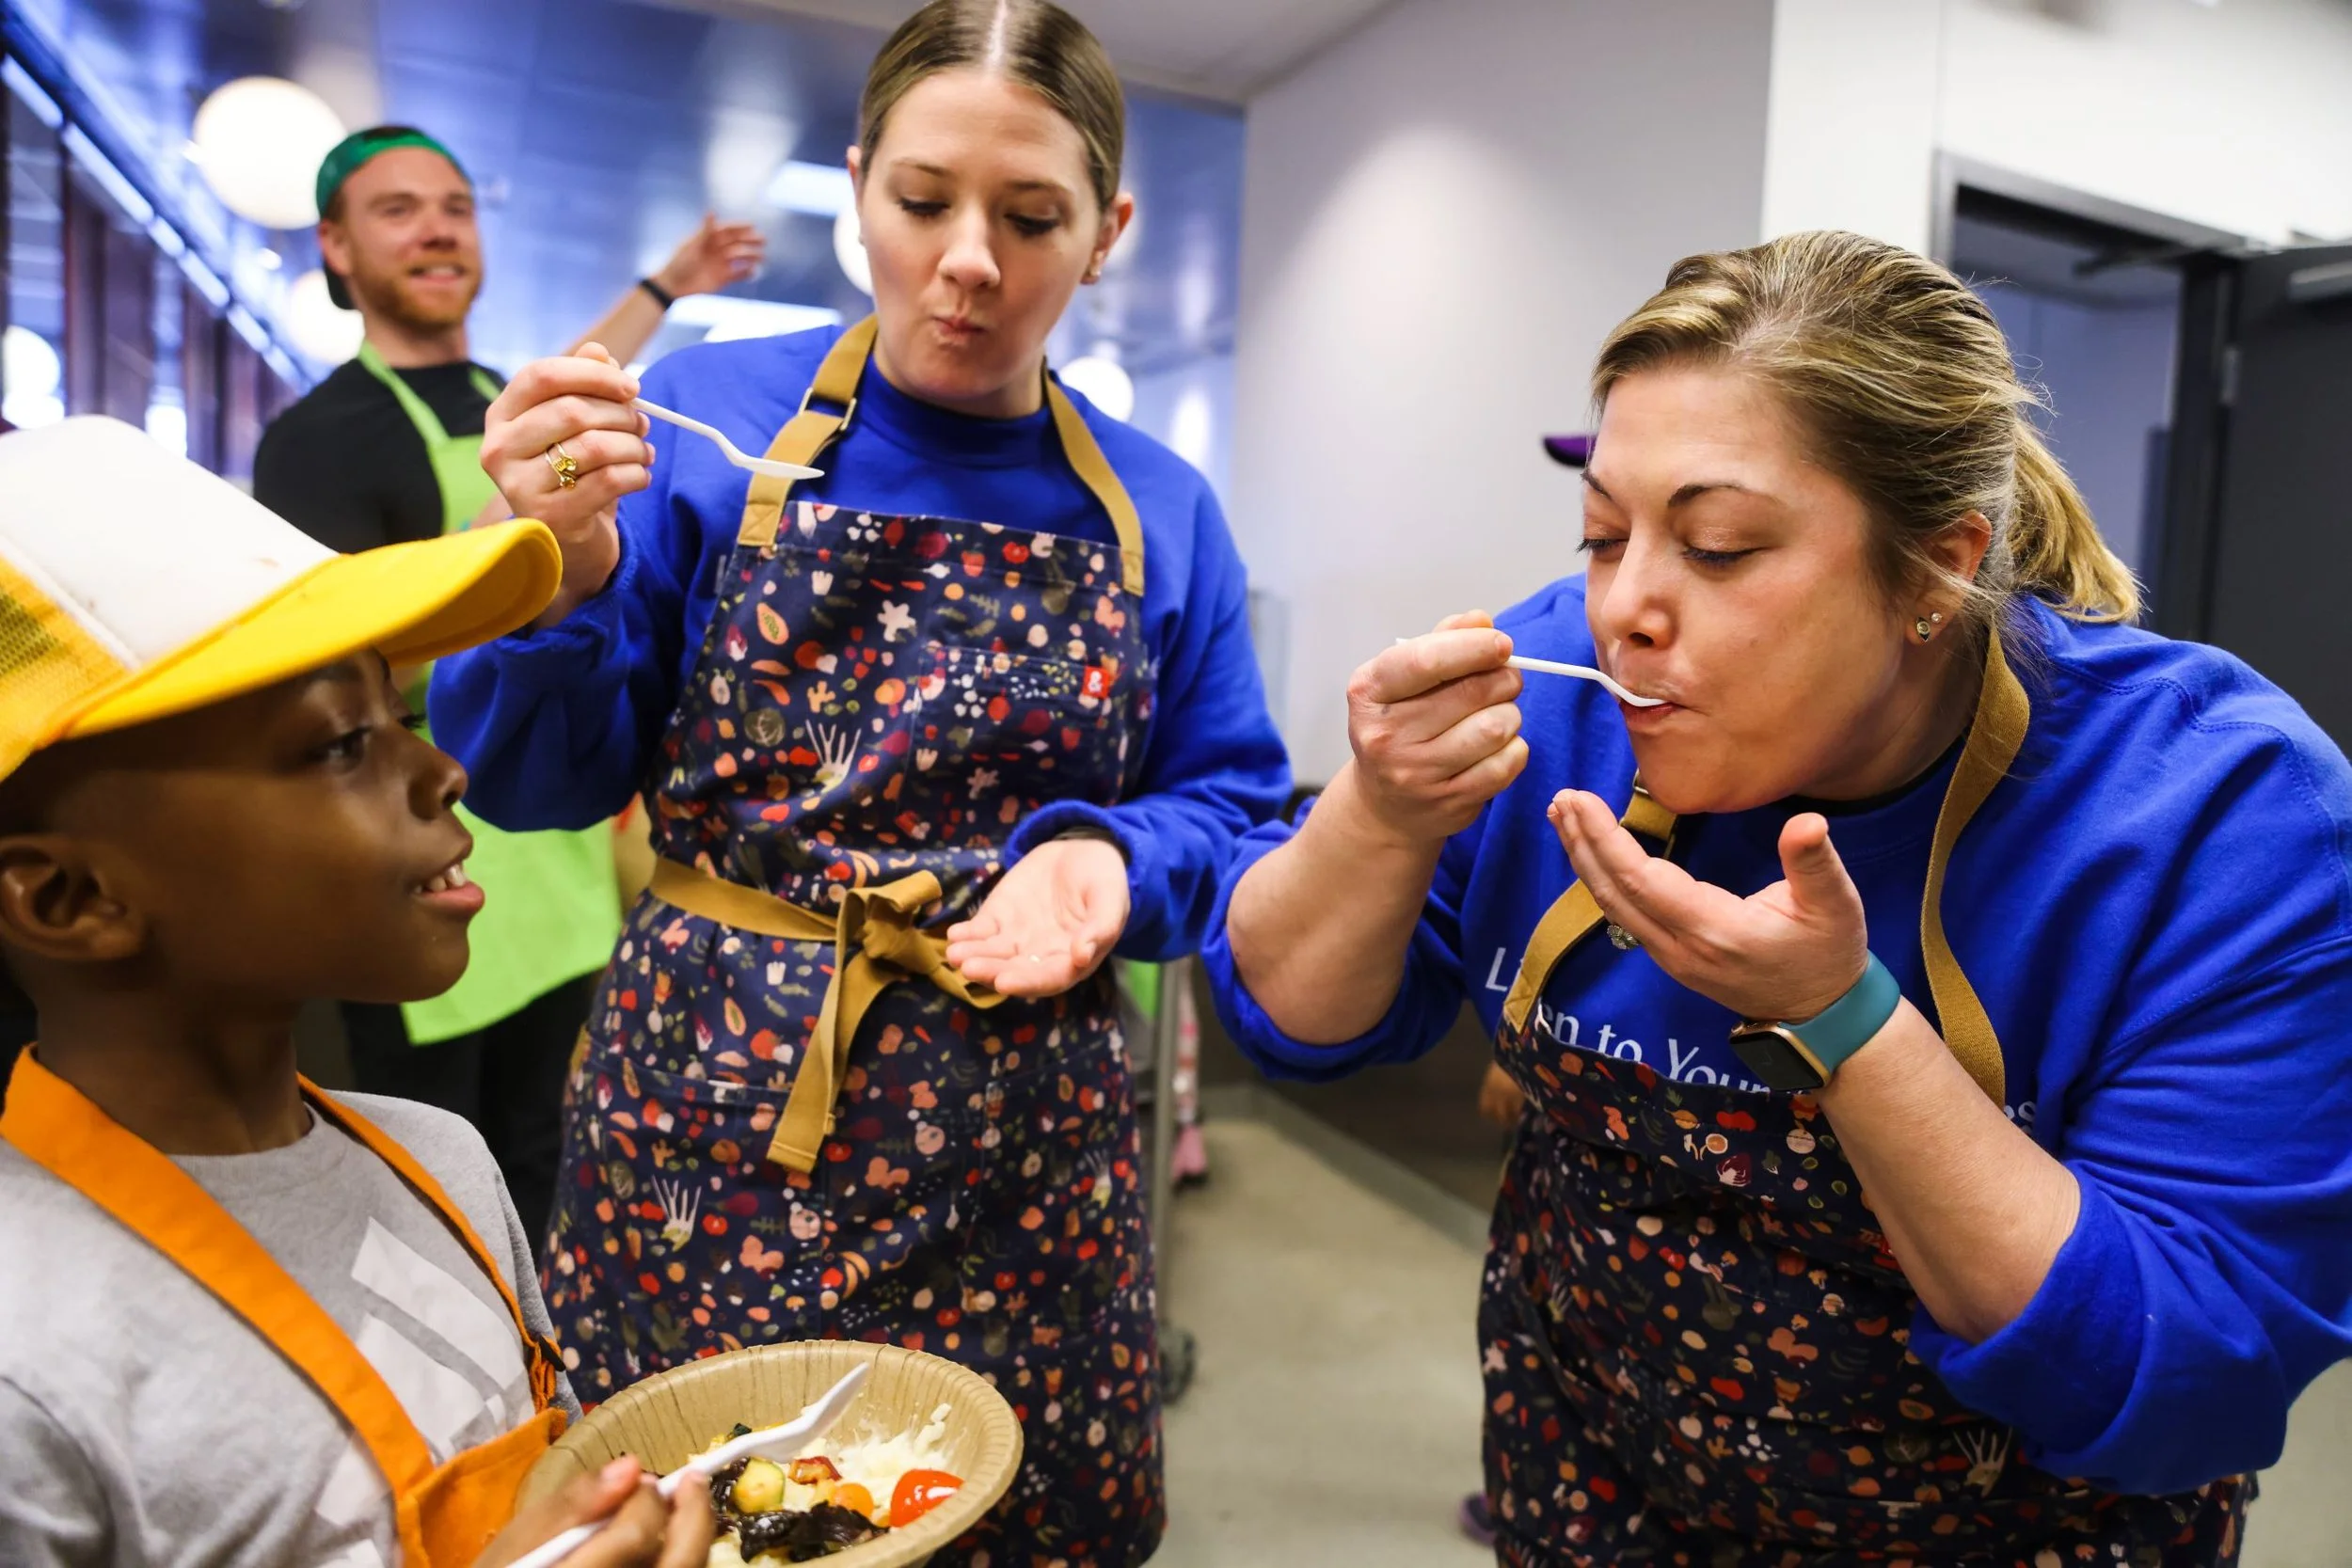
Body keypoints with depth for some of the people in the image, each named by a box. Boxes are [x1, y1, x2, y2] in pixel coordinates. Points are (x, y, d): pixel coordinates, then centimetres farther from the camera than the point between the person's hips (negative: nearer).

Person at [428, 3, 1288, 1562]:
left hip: (1021, 1156, 2)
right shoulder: (706, 417, -3)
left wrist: (1107, 854, -16)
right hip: (706, 1113, -1)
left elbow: (1228, 802, 5)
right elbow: (539, 777, -1)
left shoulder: (1159, 510, 4)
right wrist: (563, 580, -20)